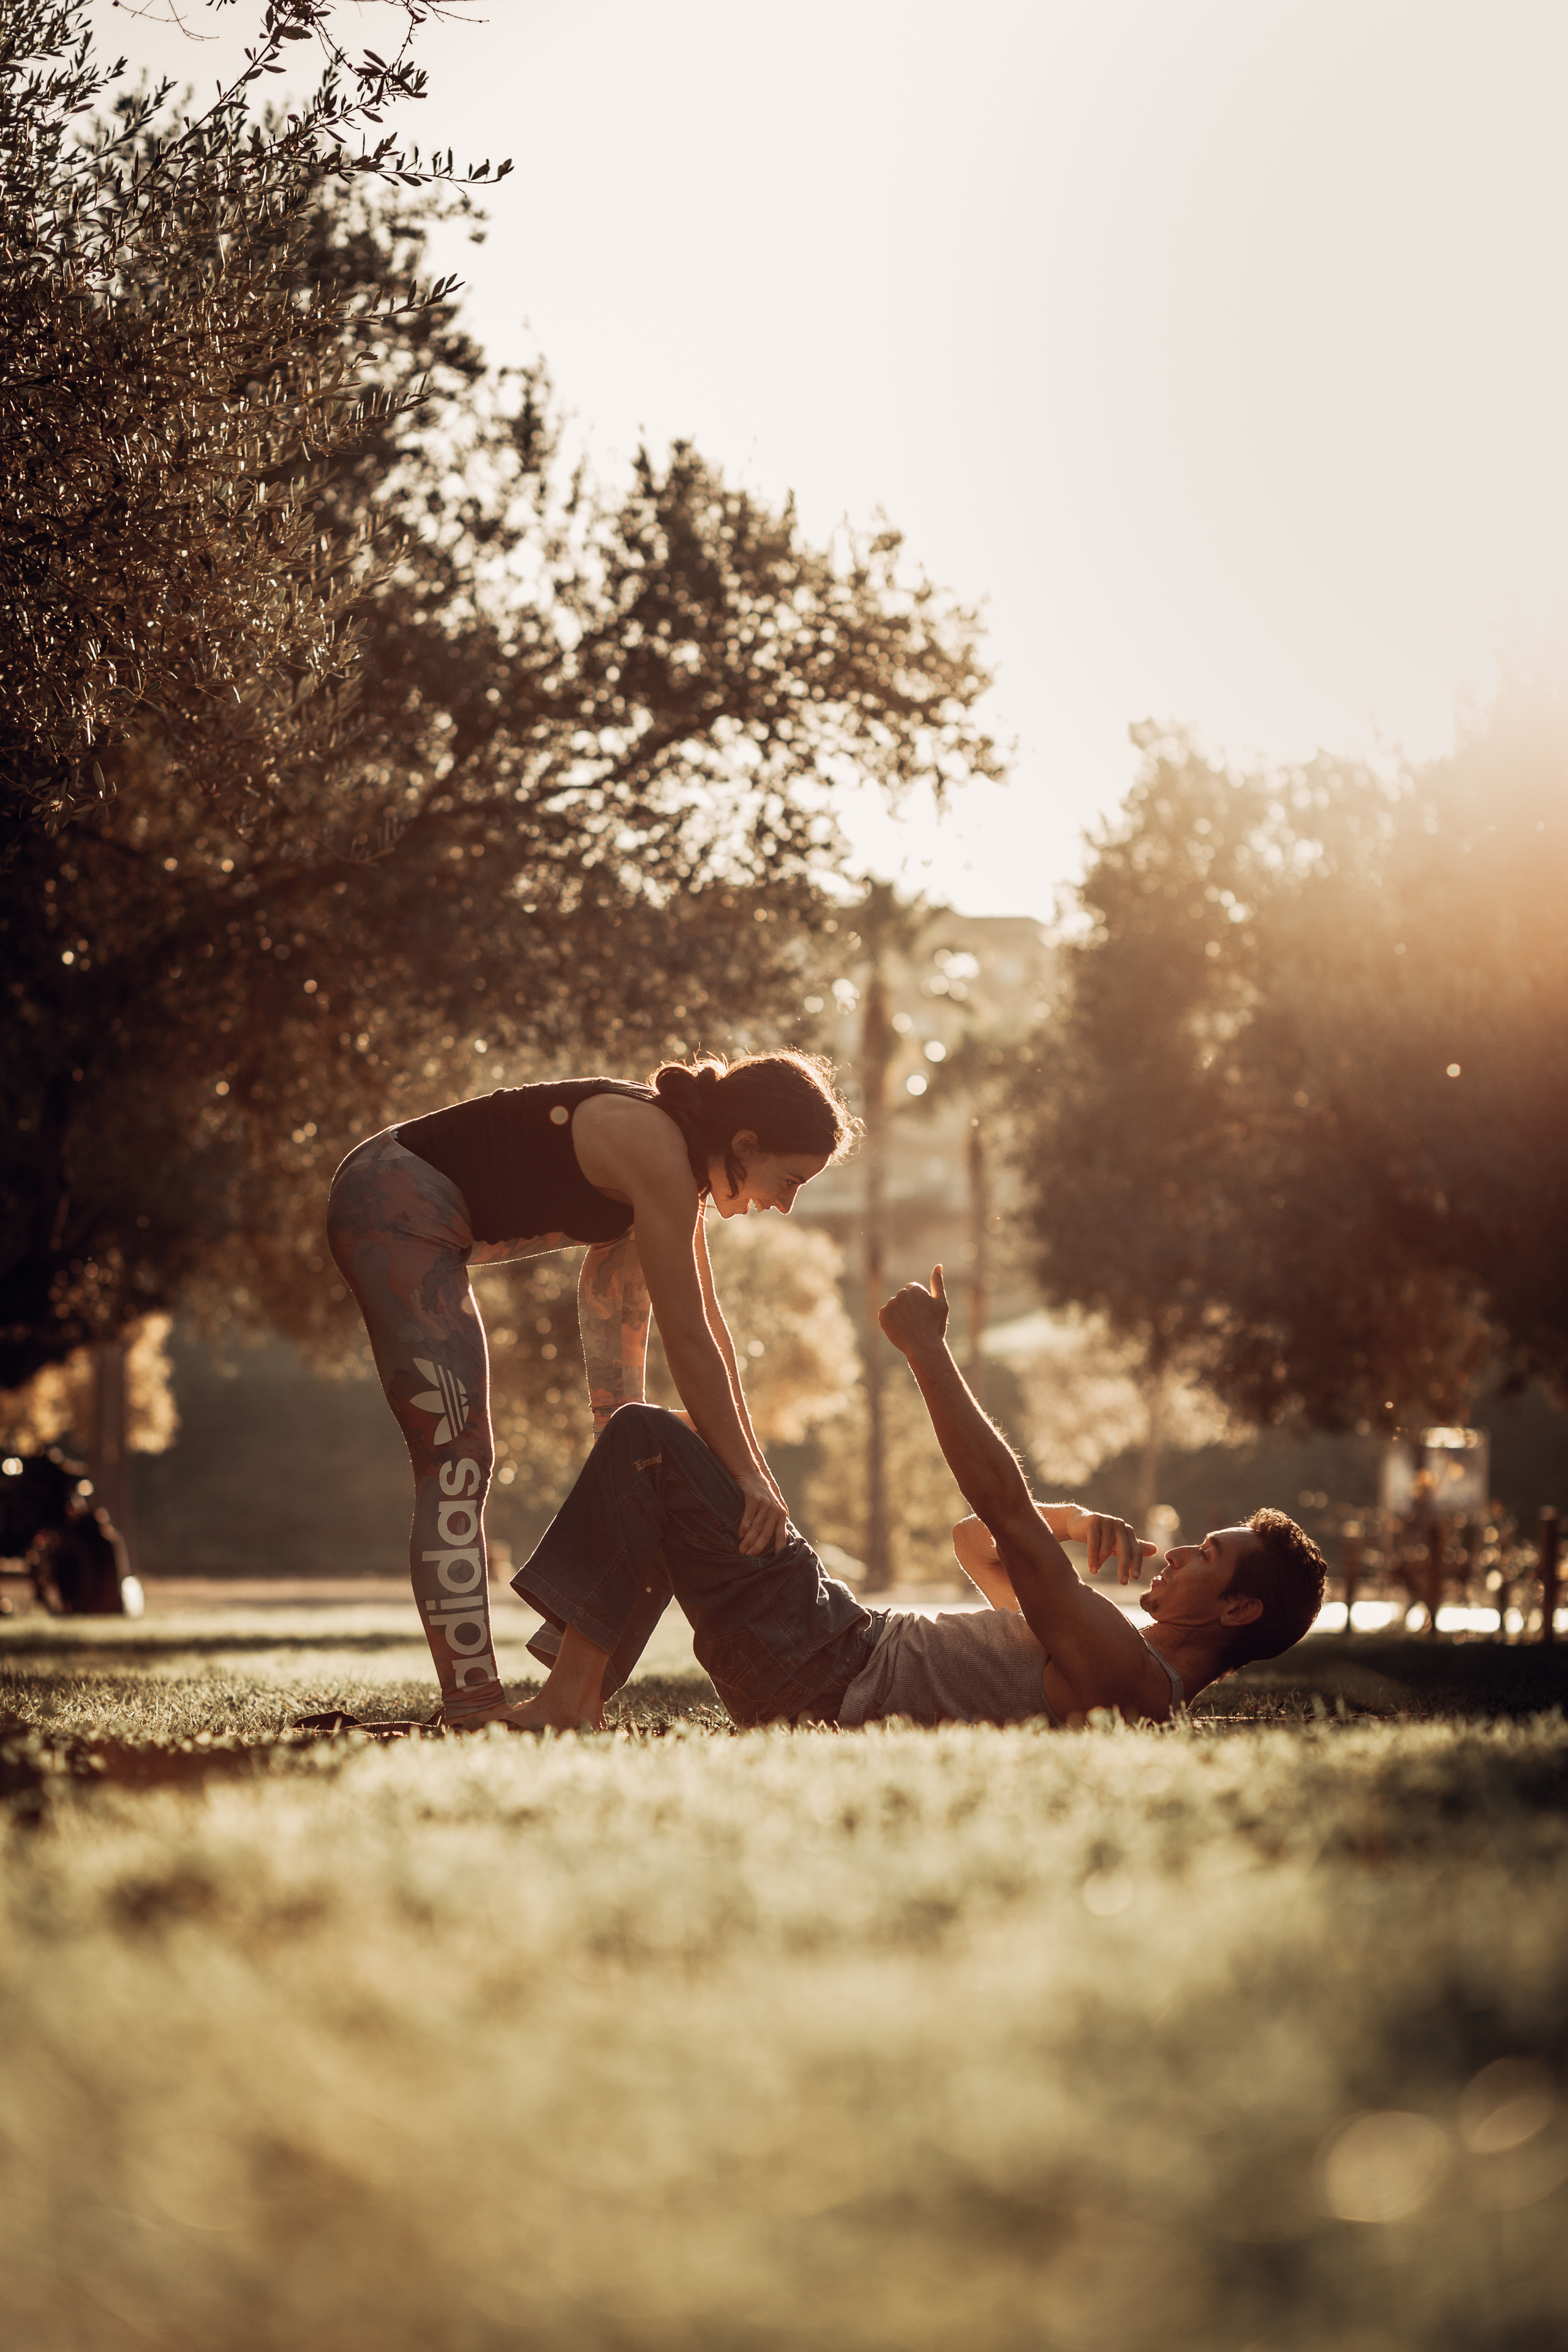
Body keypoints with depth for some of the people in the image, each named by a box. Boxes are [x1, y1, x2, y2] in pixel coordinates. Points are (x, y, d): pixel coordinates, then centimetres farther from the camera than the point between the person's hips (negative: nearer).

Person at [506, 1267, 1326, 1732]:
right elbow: (975, 1542, 21)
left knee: (645, 1438, -11)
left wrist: (927, 1349, -21)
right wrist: (1078, 1521, 0)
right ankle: (578, 1689, 17)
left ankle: (568, 1693, -10)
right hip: (856, 1640, 10)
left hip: (819, 1674, -10)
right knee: (662, 1489, 24)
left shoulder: (1125, 1672, -23)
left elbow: (1003, 1509, -26)